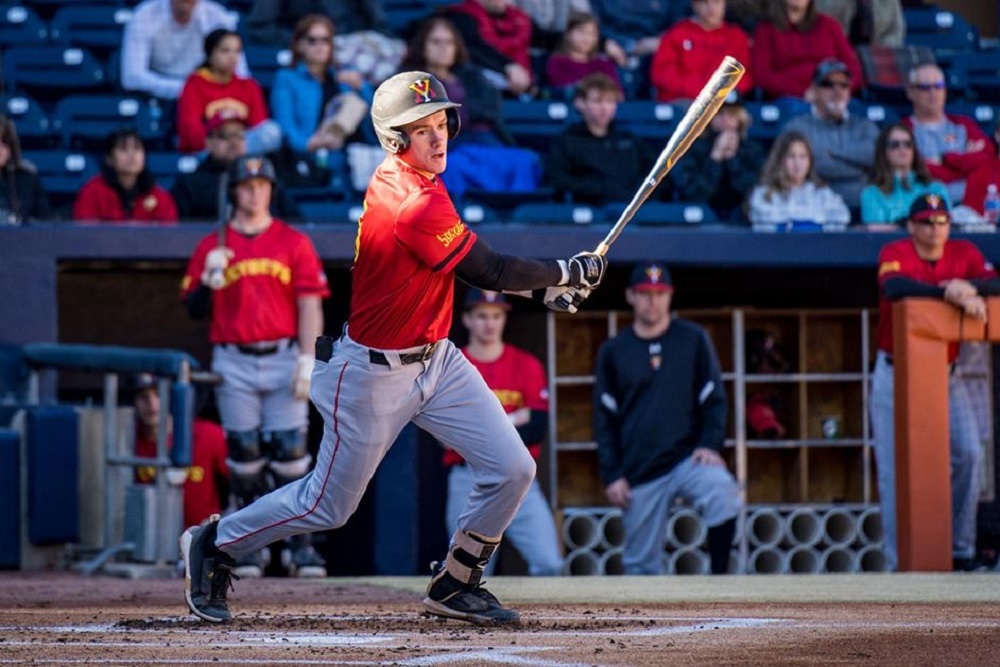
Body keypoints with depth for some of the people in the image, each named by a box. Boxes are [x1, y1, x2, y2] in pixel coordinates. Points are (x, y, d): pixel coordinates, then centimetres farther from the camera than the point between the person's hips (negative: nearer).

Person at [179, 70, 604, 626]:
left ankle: (455, 584, 18)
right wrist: (569, 274, -10)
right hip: (373, 375, -9)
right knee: (329, 505, 6)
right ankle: (214, 546, 27)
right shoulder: (415, 206, -28)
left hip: (435, 359, 9)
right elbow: (489, 273, -22)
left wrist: (540, 283, 4)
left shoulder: (391, 181, 1)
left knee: (512, 470, 1)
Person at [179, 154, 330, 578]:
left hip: (283, 359, -1)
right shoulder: (212, 247, 10)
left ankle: (301, 545, -4)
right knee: (244, 453, 1)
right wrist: (209, 278, -11)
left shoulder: (294, 242, 7)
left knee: (290, 450, -7)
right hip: (234, 363, 1)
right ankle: (250, 546, 7)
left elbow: (310, 305, 2)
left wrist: (307, 361, -7)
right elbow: (194, 308, 9)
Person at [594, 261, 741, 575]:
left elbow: (714, 399, 6)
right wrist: (611, 475, 0)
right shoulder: (613, 351, 8)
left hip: (688, 457, -2)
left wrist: (710, 445, -10)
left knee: (723, 495, -31)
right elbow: (604, 419, 9)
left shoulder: (693, 339, 6)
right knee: (642, 563, 2)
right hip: (638, 472, 2)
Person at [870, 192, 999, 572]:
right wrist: (948, 293, -41)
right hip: (895, 373, -4)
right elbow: (894, 287, -31)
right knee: (895, 466, -5)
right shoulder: (895, 253, -10)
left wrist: (967, 288, -30)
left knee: (968, 453, -8)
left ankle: (961, 551, 1)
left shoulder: (964, 253, 3)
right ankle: (900, 560, -1)